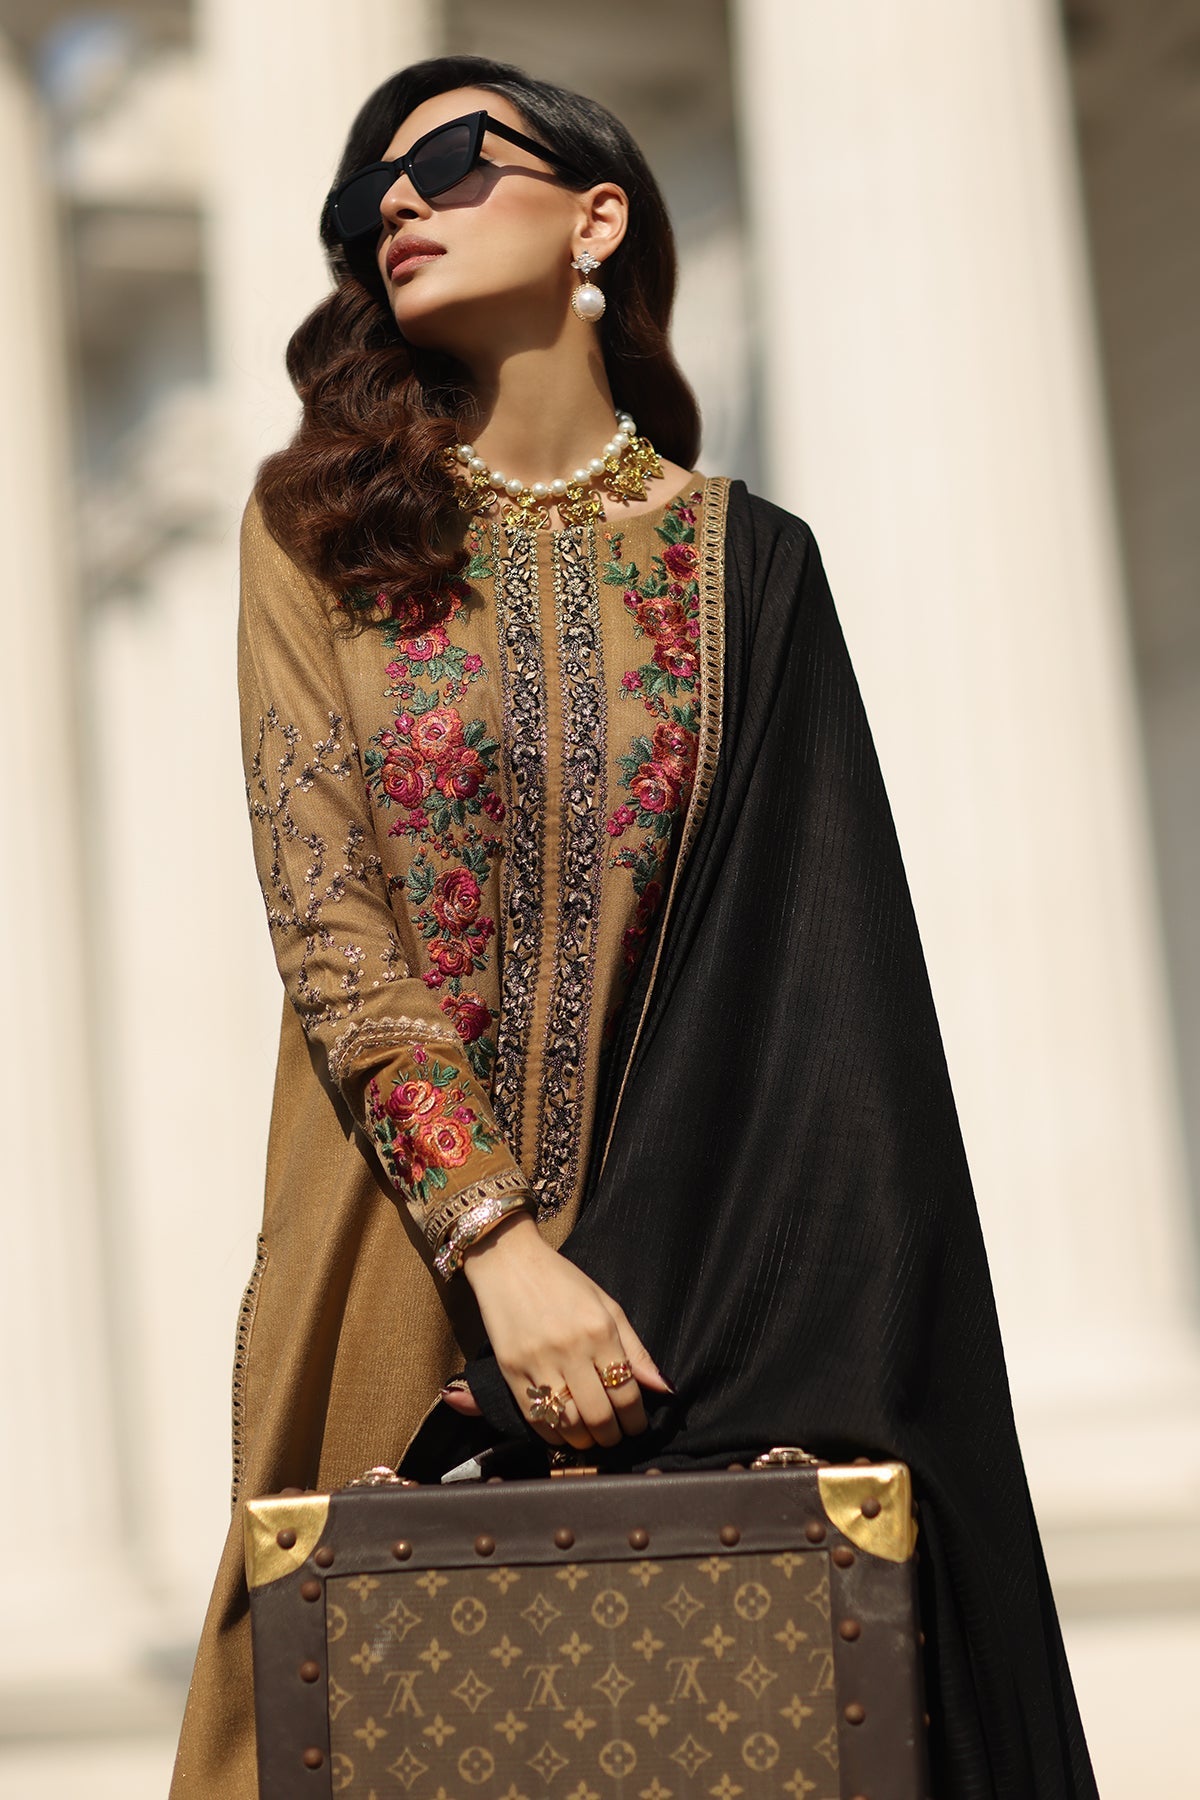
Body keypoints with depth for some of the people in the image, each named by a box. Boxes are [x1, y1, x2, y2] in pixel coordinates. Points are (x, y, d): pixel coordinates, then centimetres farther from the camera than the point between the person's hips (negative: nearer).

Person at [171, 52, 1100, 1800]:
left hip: (686, 1279, 0)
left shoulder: (746, 561, 3)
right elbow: (323, 920, -6)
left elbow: (821, 990, -2)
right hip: (405, 1252, 0)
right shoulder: (319, 524, 4)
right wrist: (499, 1244, -17)